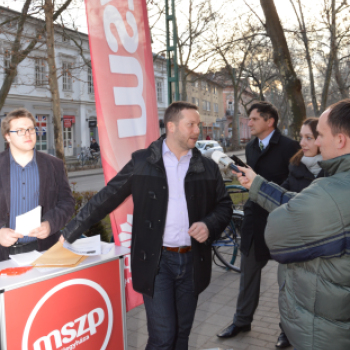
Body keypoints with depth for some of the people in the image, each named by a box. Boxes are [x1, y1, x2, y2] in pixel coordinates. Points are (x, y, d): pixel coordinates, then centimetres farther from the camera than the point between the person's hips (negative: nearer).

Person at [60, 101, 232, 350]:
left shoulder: (208, 168, 6)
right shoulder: (142, 162, -2)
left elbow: (224, 206, 12)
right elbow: (106, 199, 0)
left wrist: (210, 225, -10)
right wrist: (69, 233, -2)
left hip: (192, 261, 3)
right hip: (156, 261, -3)